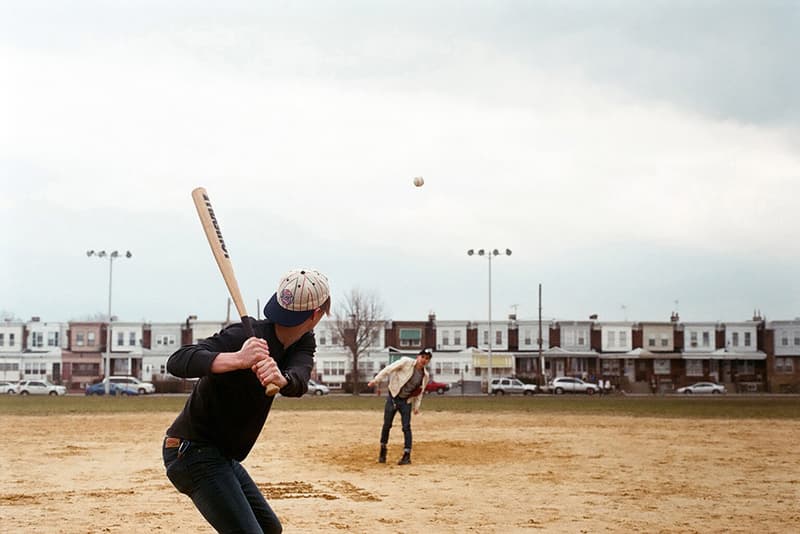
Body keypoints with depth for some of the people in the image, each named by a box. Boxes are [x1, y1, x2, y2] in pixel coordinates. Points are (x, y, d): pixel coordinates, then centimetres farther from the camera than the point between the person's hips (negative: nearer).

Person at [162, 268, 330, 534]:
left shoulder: (303, 343, 0)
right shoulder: (245, 336, -24)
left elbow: (300, 380, -22)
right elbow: (176, 362, -36)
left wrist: (281, 379, -48)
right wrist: (237, 360, -52)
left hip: (223, 457, 9)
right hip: (193, 452, -9)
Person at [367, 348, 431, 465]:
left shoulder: (425, 376, 1)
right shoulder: (406, 362, -12)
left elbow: (419, 392, 12)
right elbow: (389, 369, -14)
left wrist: (416, 406, 6)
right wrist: (376, 380, -20)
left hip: (406, 402, 2)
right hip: (393, 398, -2)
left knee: (406, 427, -5)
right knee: (387, 425, 3)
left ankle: (407, 455, -1)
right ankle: (383, 449, 23)